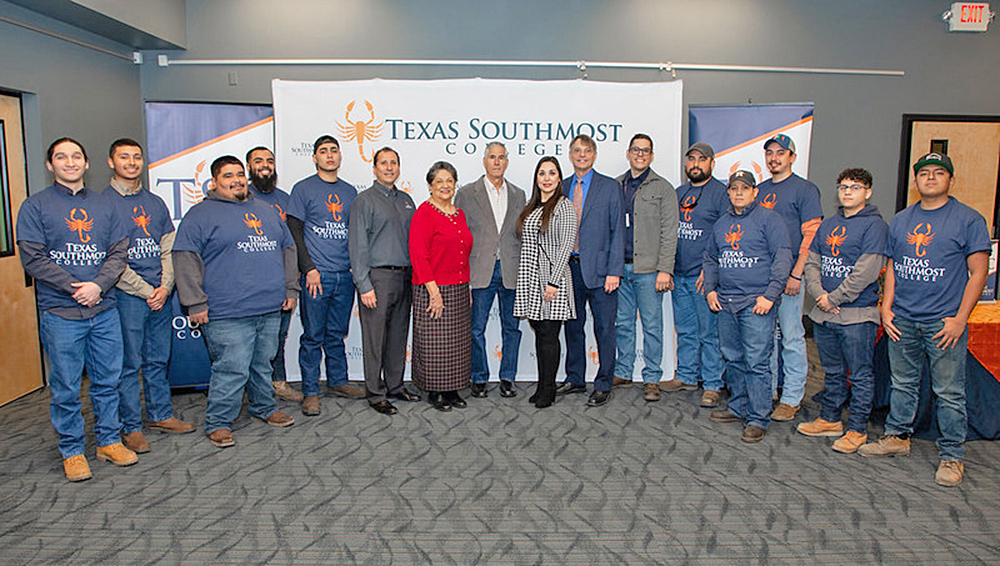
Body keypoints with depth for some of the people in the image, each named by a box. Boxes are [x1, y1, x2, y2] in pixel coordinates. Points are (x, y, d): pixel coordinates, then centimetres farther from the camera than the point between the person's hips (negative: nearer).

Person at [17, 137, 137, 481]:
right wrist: (76, 288, -14)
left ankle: (109, 441, 23)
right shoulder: (35, 206, 2)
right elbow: (33, 259, -6)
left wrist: (98, 285, -10)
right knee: (66, 388, 3)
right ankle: (72, 451, 17)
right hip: (60, 313, -3)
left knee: (108, 381, 10)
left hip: (104, 310, 3)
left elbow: (119, 252, 6)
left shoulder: (103, 205, 12)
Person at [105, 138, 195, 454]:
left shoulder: (155, 203, 15)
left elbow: (169, 248, 11)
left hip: (161, 295, 5)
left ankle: (161, 415, 25)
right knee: (129, 363, 0)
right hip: (127, 296, -5)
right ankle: (131, 427, 10)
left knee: (158, 359, 13)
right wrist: (145, 291, -12)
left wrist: (165, 286, -4)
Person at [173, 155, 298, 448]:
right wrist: (195, 303, -11)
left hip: (271, 309, 6)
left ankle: (264, 408, 34)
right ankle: (217, 423, 10)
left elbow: (287, 249, 23)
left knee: (264, 364, 16)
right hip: (228, 315, -6)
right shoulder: (201, 214, 0)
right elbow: (186, 260, -6)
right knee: (232, 370, -6)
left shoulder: (267, 210, 18)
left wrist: (290, 289, 17)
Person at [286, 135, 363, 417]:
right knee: (313, 336, 1)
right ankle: (310, 392, 9)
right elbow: (294, 232, -4)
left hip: (345, 275, 4)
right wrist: (309, 268, -12)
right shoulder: (303, 189, 0)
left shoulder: (349, 191, 14)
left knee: (337, 334, 13)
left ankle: (338, 381, 25)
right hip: (317, 276, -4)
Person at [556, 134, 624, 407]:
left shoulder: (610, 187, 0)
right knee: (573, 326, 13)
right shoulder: (561, 187, 11)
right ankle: (575, 379, 26)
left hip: (599, 268, -4)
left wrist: (614, 271, -11)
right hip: (569, 268, 4)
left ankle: (603, 386, 13)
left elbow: (617, 231, -4)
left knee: (604, 329, 2)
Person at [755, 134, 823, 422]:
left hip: (788, 276, -6)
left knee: (792, 337, -1)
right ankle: (767, 390, 22)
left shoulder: (805, 189, -3)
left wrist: (796, 274, -16)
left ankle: (791, 398, 8)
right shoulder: (760, 190, 15)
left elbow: (811, 236, -10)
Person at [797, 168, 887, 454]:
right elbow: (812, 262, 10)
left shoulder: (875, 225, -7)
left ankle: (857, 429, 13)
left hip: (857, 315, -6)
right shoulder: (828, 224, 14)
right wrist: (819, 295, -6)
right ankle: (830, 419, 30)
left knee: (860, 375, 3)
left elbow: (866, 272, -16)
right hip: (824, 313, 7)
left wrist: (834, 298, -14)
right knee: (832, 372, 18)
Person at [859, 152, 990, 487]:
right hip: (902, 320, 4)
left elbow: (978, 273, -5)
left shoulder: (969, 220, -2)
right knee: (902, 384, 14)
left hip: (944, 321, -4)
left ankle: (952, 455, 13)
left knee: (949, 392, 1)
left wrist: (960, 319, -10)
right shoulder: (900, 221, 12)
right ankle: (898, 437, 29)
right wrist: (886, 306, 5)